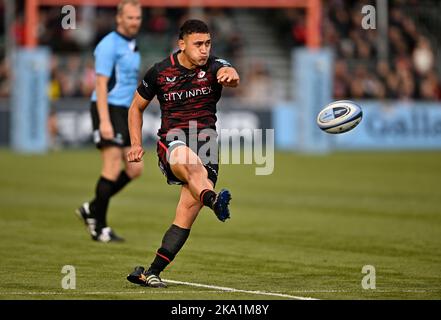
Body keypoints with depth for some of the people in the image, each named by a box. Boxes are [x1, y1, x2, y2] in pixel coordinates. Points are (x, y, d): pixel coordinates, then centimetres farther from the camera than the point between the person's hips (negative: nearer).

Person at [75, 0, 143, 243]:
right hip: (108, 109, -9)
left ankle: (92, 209, 15)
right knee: (112, 169, -10)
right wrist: (104, 121, -23)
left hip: (125, 113, 9)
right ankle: (100, 228, -2)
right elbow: (101, 84, -17)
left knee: (134, 169, 4)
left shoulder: (132, 46, 16)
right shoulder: (109, 45, -11)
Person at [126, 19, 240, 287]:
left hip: (205, 144, 1)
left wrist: (231, 76, -52)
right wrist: (136, 143, 4)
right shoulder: (160, 72, 2)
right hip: (172, 141, -1)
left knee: (188, 210, -10)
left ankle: (153, 271, -6)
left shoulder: (213, 67, 0)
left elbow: (228, 73, -26)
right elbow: (137, 107, 16)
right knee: (185, 160, -40)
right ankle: (213, 199, -66)